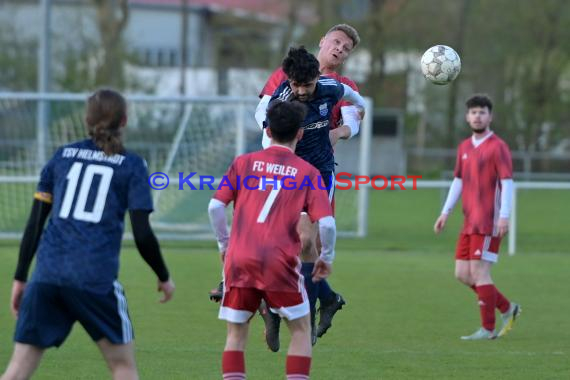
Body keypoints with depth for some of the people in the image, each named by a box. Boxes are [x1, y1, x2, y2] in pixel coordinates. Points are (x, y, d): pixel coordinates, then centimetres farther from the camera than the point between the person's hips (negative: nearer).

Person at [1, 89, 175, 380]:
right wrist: (164, 278, 14)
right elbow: (142, 235, -1)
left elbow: (35, 223, 10)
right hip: (95, 278, -3)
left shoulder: (62, 156, 14)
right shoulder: (131, 166, 5)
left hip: (47, 275, 3)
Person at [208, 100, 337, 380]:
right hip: (280, 261, -2)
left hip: (239, 259, 2)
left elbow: (215, 206, 3)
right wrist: (327, 257, 12)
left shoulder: (243, 163, 10)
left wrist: (223, 244, 16)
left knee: (236, 334, 13)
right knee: (301, 330, 14)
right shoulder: (307, 172, 5)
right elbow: (326, 222, -4)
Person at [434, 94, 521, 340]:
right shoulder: (465, 147, 15)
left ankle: (488, 329, -2)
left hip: (488, 223, -8)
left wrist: (504, 216, -22)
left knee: (479, 272, -9)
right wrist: (445, 213, 17)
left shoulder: (497, 147, -8)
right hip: (470, 223, 8)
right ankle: (506, 309, 19)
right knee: (462, 274, 6)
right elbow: (458, 181, 22)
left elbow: (507, 182, -14)